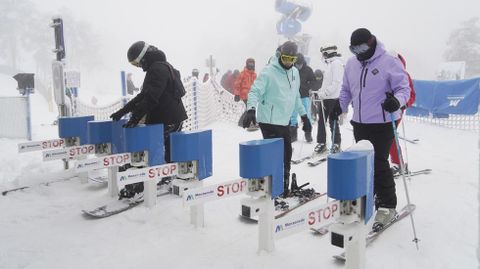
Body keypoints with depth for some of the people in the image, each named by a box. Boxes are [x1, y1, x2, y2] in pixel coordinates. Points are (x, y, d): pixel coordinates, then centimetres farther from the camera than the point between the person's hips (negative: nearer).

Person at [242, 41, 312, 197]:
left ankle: (284, 187, 30)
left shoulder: (295, 73, 13)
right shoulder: (268, 72, -11)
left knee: (286, 155, 15)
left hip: (285, 122, 8)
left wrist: (304, 116, 24)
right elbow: (255, 91, -18)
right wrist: (251, 109, -35)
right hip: (269, 121, -8)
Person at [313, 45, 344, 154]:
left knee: (333, 121, -1)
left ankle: (336, 143, 9)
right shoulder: (330, 63, 18)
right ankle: (321, 143, 15)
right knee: (321, 121, 8)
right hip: (325, 98, 9)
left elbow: (336, 83, -19)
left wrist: (325, 92, -21)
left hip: (332, 98, -9)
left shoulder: (336, 63, -10)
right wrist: (321, 91, 14)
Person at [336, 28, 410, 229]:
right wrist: (340, 106, 2)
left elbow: (403, 88, -8)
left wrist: (397, 100, -29)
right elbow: (346, 90, 19)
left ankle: (387, 206, 7)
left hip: (382, 123, -6)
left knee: (379, 163, -6)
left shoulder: (389, 62, -8)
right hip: (359, 123, 6)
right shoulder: (351, 64, 9)